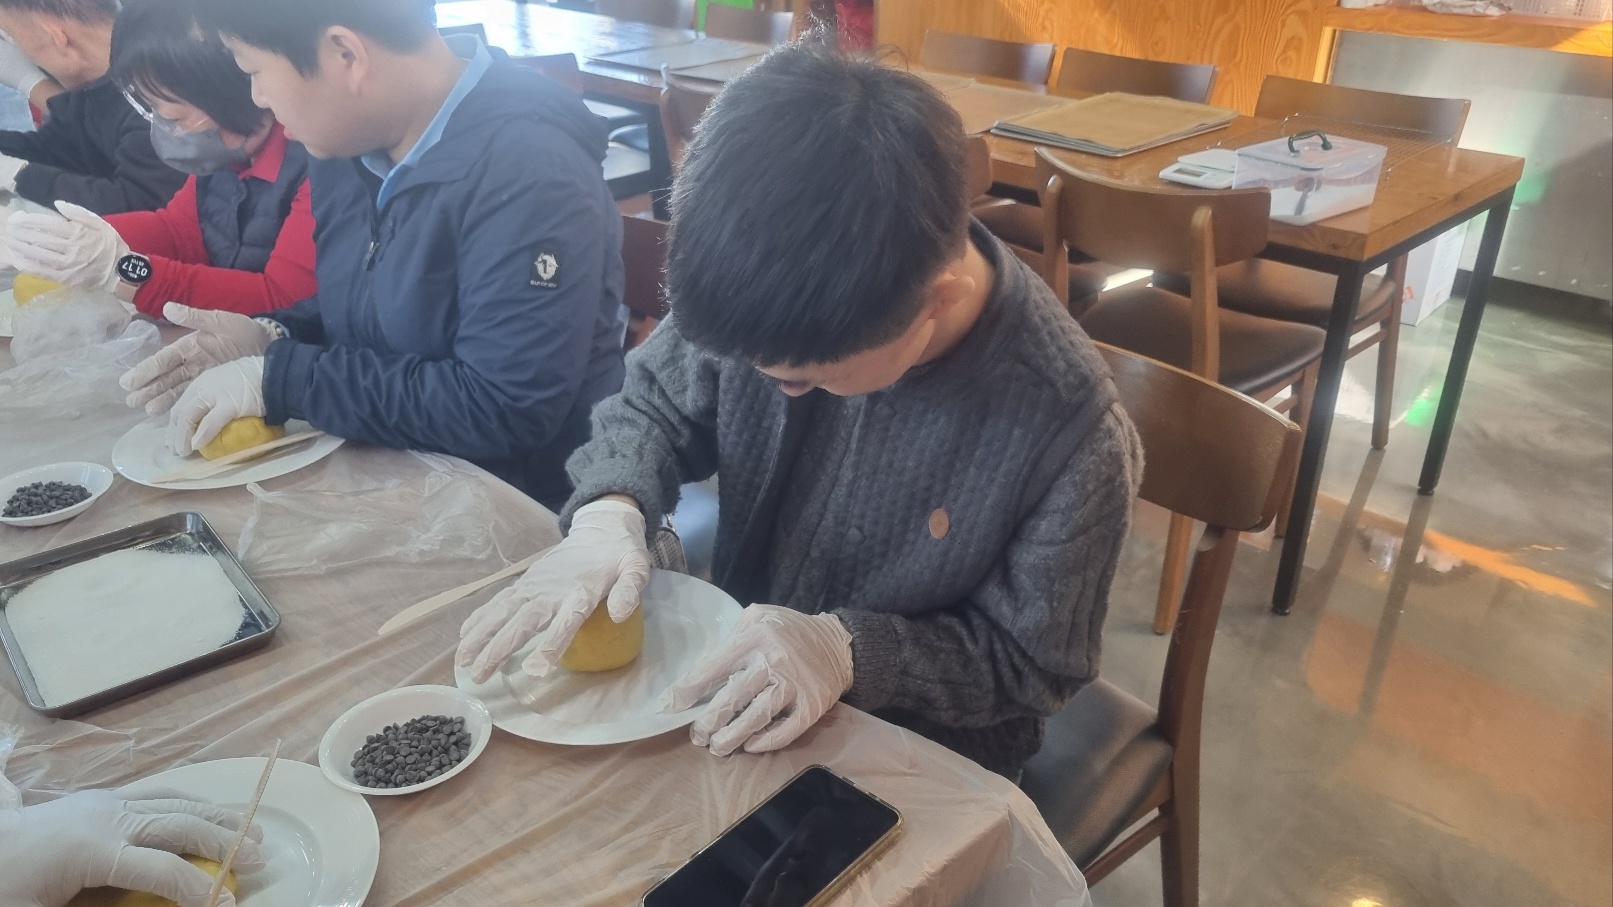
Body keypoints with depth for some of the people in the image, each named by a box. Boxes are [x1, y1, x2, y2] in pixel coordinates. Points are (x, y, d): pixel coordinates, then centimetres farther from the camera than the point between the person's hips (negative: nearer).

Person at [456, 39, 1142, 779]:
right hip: (730, 696, 3)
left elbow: (1033, 663, -15)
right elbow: (656, 405, -3)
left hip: (919, 774, -2)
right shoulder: (781, 297, -18)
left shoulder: (1067, 429, -27)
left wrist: (850, 650, -31)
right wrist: (609, 516, -24)